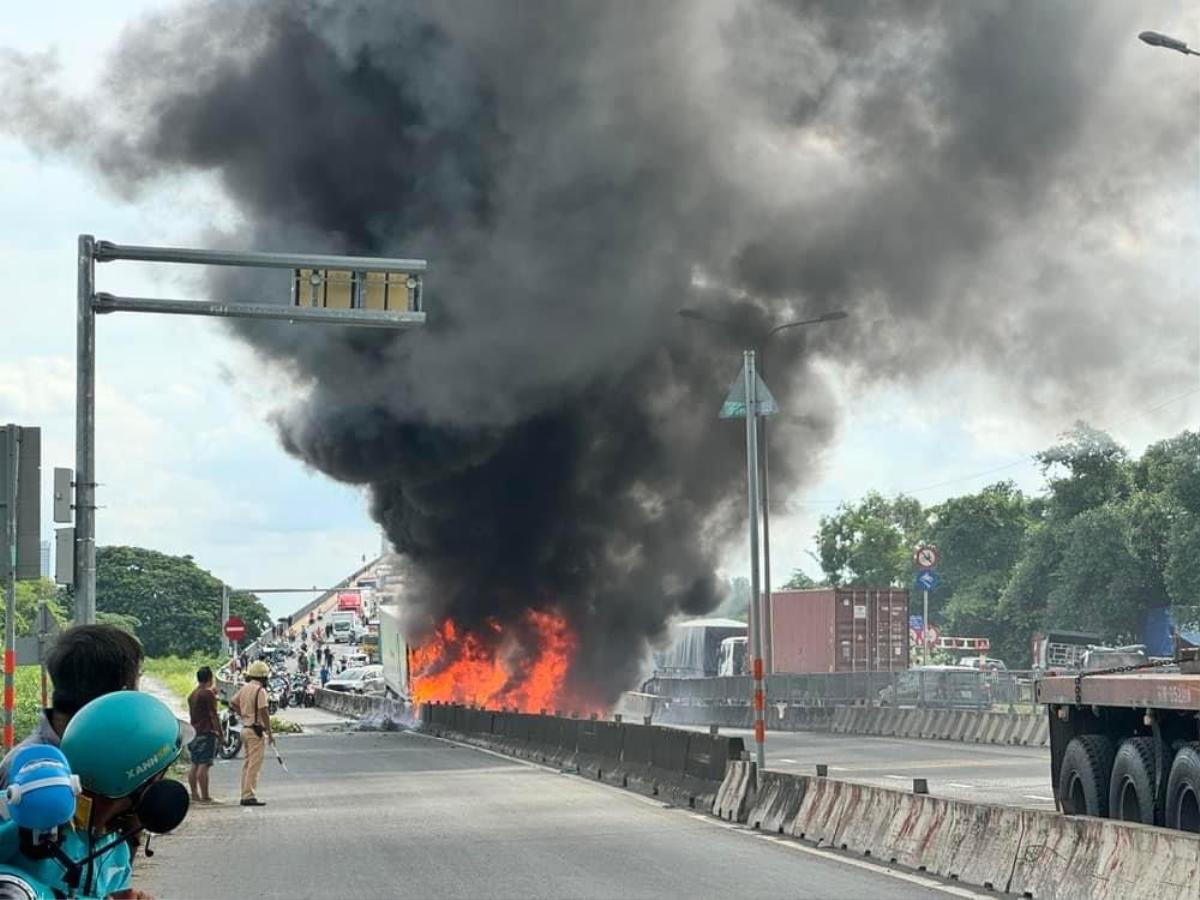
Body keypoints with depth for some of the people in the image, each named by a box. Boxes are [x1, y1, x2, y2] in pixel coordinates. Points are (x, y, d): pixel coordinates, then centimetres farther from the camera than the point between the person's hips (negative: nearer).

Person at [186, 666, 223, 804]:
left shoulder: (192, 695, 15)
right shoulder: (208, 694, -11)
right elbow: (213, 715, -13)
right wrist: (220, 733, -9)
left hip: (195, 732, 9)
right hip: (207, 733, -9)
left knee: (195, 765, 10)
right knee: (204, 765, -11)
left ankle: (194, 795, 13)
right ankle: (205, 797, -12)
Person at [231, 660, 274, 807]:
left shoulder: (244, 688, 9)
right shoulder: (260, 690, -16)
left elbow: (233, 703, 19)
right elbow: (264, 713, -19)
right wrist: (270, 733, -14)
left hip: (245, 728, 9)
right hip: (256, 730, -9)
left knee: (247, 763, 14)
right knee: (254, 765, -7)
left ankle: (245, 795, 17)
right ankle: (250, 796, -9)